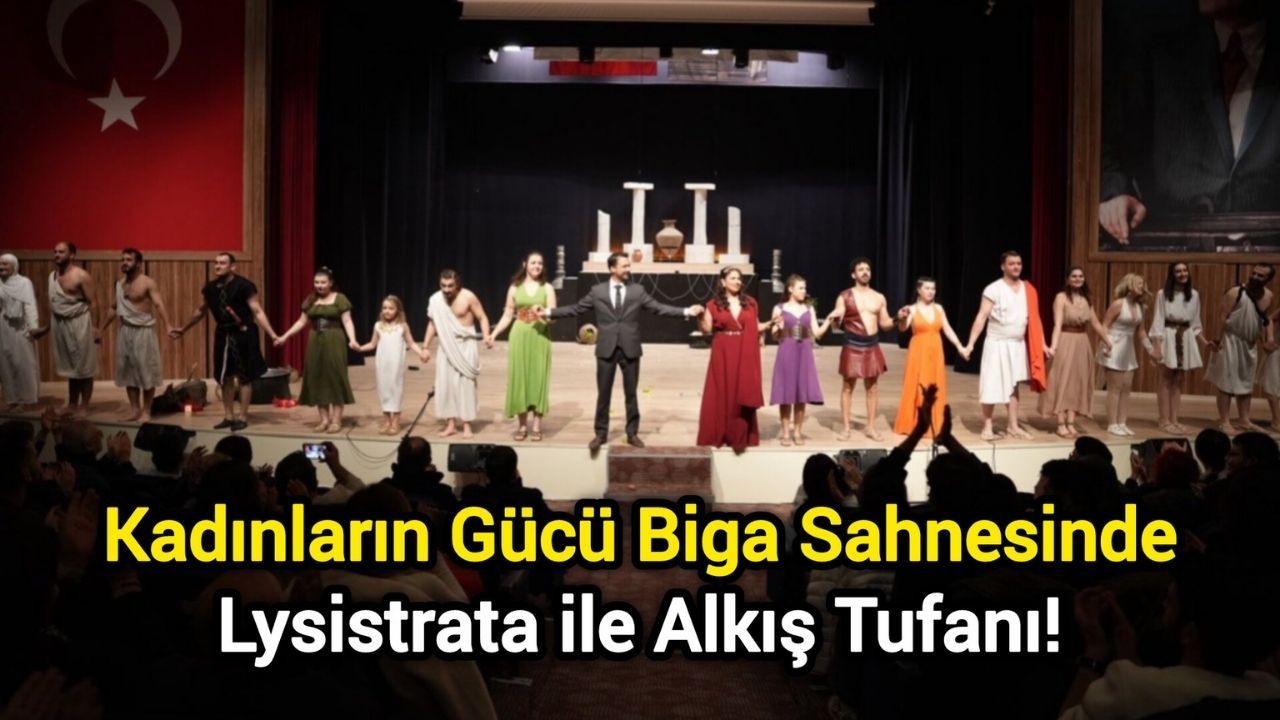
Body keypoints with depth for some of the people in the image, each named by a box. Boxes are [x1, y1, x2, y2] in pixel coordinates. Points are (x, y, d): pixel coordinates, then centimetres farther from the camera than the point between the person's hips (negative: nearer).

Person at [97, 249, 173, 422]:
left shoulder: (148, 283, -9)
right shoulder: (119, 284, 12)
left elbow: (159, 305, -19)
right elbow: (113, 308, 22)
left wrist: (168, 326, -33)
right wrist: (102, 329, 24)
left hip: (144, 331, -7)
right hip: (125, 331, 7)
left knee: (146, 371, -3)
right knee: (127, 370, 8)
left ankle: (146, 410, 4)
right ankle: (134, 409, 16)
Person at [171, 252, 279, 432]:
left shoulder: (244, 286, -15)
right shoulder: (209, 288, 4)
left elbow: (257, 312, -16)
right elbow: (200, 311, 19)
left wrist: (272, 334, -25)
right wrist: (183, 329, 25)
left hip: (243, 334, -6)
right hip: (223, 334, 6)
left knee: (244, 376, -1)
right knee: (225, 376, 11)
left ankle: (242, 417, 7)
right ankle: (229, 416, 22)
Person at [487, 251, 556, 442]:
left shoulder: (547, 288, 3)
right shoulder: (515, 288, 6)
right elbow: (507, 315, 8)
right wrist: (494, 333, -2)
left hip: (540, 338, -1)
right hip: (519, 337, 1)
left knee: (538, 377, -1)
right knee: (519, 377, 0)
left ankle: (536, 425, 3)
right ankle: (522, 425, 7)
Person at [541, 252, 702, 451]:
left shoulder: (638, 290, 4)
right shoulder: (597, 291, 3)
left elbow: (659, 308, 1)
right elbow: (576, 308, 6)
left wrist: (687, 311, -8)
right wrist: (548, 312, 0)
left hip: (630, 348, 0)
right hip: (606, 348, 0)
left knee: (631, 393, 7)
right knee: (603, 393, 5)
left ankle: (632, 433, 16)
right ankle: (600, 433, 15)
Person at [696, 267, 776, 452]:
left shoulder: (750, 303, 8)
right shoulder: (714, 305, 1)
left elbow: (755, 327, 12)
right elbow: (707, 330, -2)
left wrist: (770, 324, -3)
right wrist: (700, 319, -21)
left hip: (744, 356, 2)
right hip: (722, 355, -2)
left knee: (743, 395, 0)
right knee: (721, 394, 0)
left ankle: (740, 436, 6)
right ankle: (718, 435, 8)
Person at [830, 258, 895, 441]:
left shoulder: (879, 298, 8)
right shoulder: (845, 297, -2)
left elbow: (884, 324, 13)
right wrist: (835, 319, -25)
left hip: (872, 346, 3)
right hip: (852, 345, -3)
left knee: (872, 387, 7)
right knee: (848, 386, 2)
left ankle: (871, 427, 16)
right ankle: (846, 427, 10)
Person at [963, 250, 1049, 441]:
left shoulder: (1028, 290, 4)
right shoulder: (993, 289, -11)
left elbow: (1034, 319, 10)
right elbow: (981, 318, -13)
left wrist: (1043, 345, 8)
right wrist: (970, 344, -18)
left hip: (1019, 345, 5)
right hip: (997, 343, -5)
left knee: (1013, 385, 12)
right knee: (992, 385, -3)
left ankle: (1013, 426, 20)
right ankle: (987, 427, 6)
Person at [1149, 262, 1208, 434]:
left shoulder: (1194, 295, 6)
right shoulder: (1163, 294, -7)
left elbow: (1195, 322, 13)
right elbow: (1158, 321, -8)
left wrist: (1204, 342, 7)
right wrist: (1156, 347, -14)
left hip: (1186, 339, 4)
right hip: (1168, 338, -4)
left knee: (1178, 381, 7)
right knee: (1166, 380, 0)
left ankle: (1174, 419, 12)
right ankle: (1164, 420, 5)